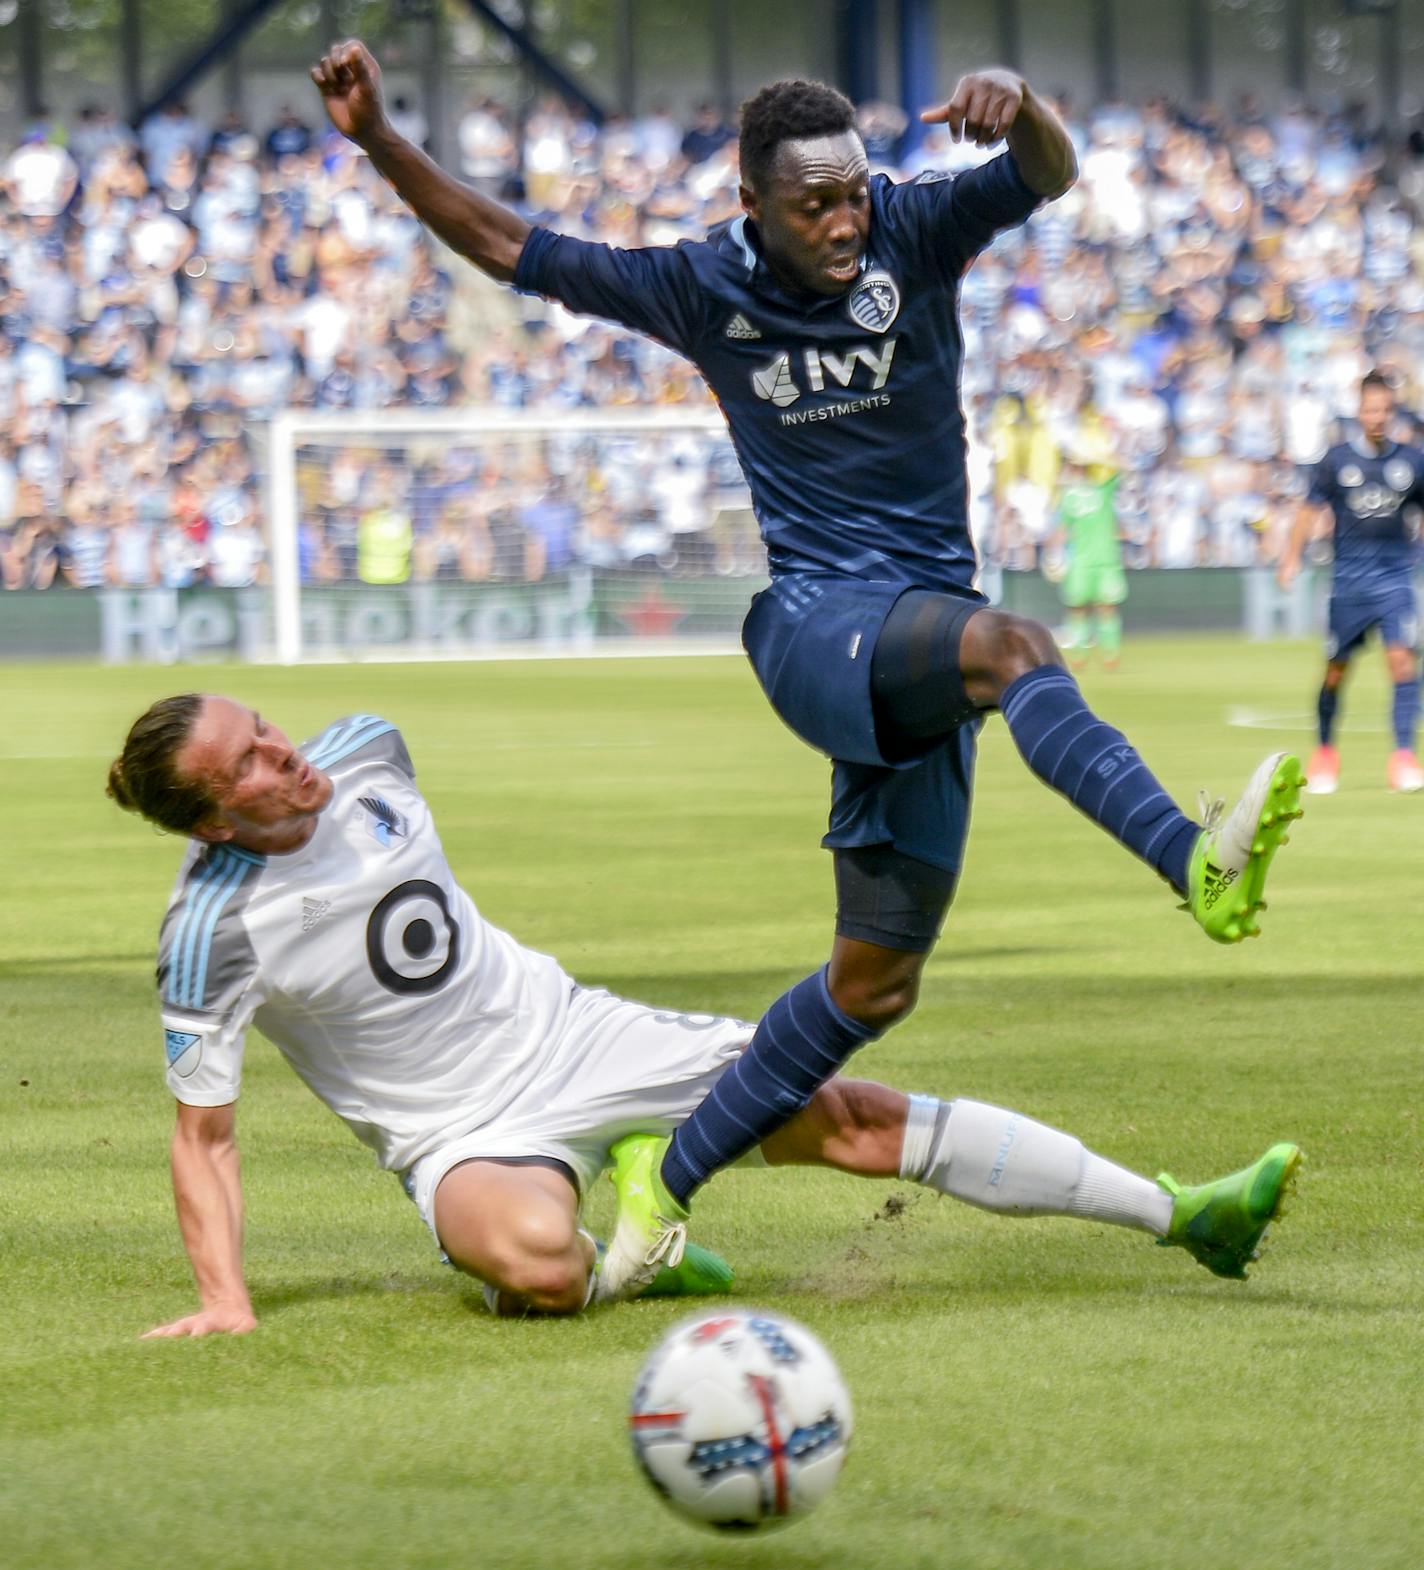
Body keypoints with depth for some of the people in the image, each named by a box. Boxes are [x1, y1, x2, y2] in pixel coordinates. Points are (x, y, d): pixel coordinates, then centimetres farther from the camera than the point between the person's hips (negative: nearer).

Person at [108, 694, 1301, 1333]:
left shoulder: (365, 754, -3)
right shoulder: (215, 926, -20)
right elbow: (205, 1128, -15)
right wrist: (225, 1300, -25)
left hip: (573, 1033, 6)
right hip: (466, 1132, -6)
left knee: (861, 1117, -3)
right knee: (536, 1260, -41)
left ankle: (1179, 1212, 4)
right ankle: (627, 1258, -3)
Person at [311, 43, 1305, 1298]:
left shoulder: (913, 236, -1)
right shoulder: (703, 289, 1)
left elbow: (1049, 177, -18)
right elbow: (507, 248, 8)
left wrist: (1021, 108, -41)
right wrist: (377, 139, -3)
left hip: (922, 653, 3)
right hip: (809, 624, -3)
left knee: (877, 981, 4)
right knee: (1010, 646, -35)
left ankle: (669, 1177, 17)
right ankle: (1199, 866, -57)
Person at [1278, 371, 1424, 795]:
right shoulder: (1338, 459, -1)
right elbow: (1312, 508, 4)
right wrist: (1292, 557, -4)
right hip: (1349, 579, 0)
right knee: (1336, 669, 6)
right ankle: (1325, 752, 27)